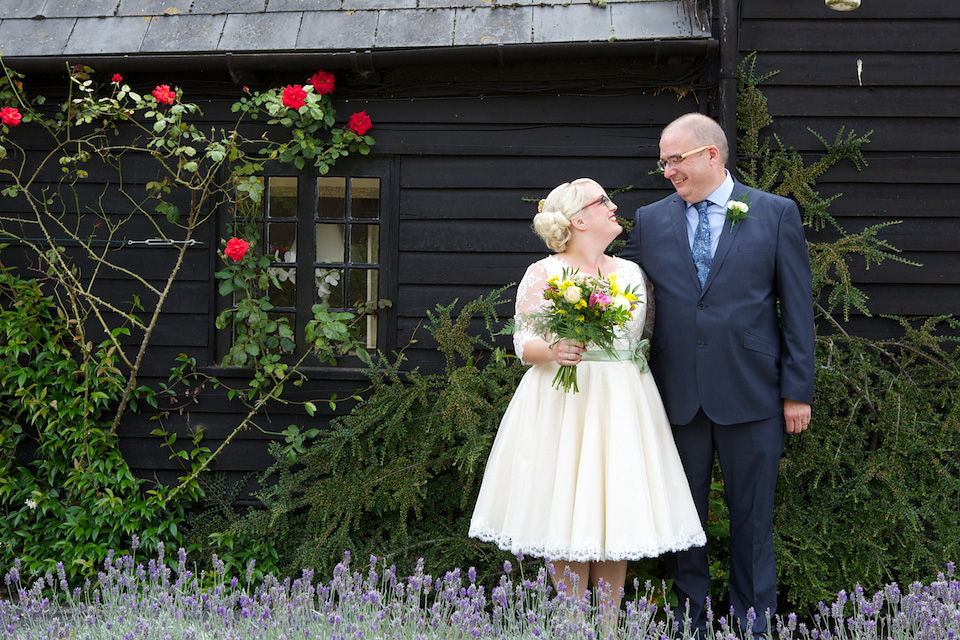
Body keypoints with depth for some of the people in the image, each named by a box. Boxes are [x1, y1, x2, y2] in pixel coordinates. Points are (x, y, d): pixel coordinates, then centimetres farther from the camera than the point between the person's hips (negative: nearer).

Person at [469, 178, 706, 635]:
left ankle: (609, 629, 11)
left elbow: (647, 337, 19)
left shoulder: (632, 272, 13)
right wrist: (553, 350, -20)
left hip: (624, 404, 4)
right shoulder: (543, 274, 0)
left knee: (617, 512, 2)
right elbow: (524, 345, -3)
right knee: (566, 516, -5)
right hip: (563, 404, -4)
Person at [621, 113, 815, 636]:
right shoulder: (649, 220, 7)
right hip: (676, 393, 2)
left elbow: (797, 308, 0)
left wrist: (797, 391, -4)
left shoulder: (776, 214, 1)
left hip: (750, 395, -2)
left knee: (751, 514, 8)